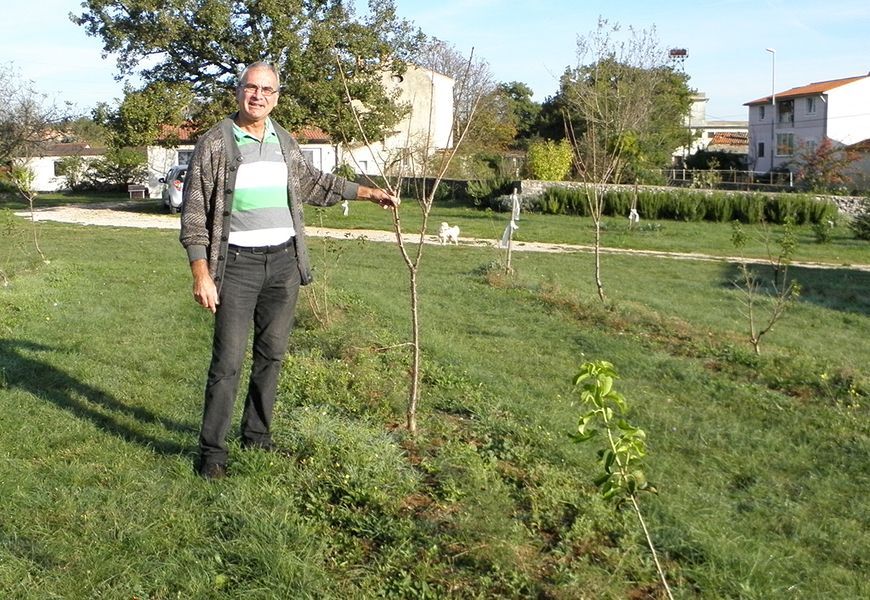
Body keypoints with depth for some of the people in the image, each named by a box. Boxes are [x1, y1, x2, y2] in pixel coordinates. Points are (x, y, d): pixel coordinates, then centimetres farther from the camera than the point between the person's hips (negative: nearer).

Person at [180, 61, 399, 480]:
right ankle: (212, 449, 5)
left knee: (272, 355, 11)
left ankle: (257, 436, 25)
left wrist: (367, 193, 29)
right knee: (228, 361, -6)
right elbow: (194, 213, -7)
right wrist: (201, 275, -14)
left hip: (284, 261, 5)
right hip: (237, 263, -5)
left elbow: (312, 183, 28)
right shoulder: (214, 144, -6)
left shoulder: (284, 141, 10)